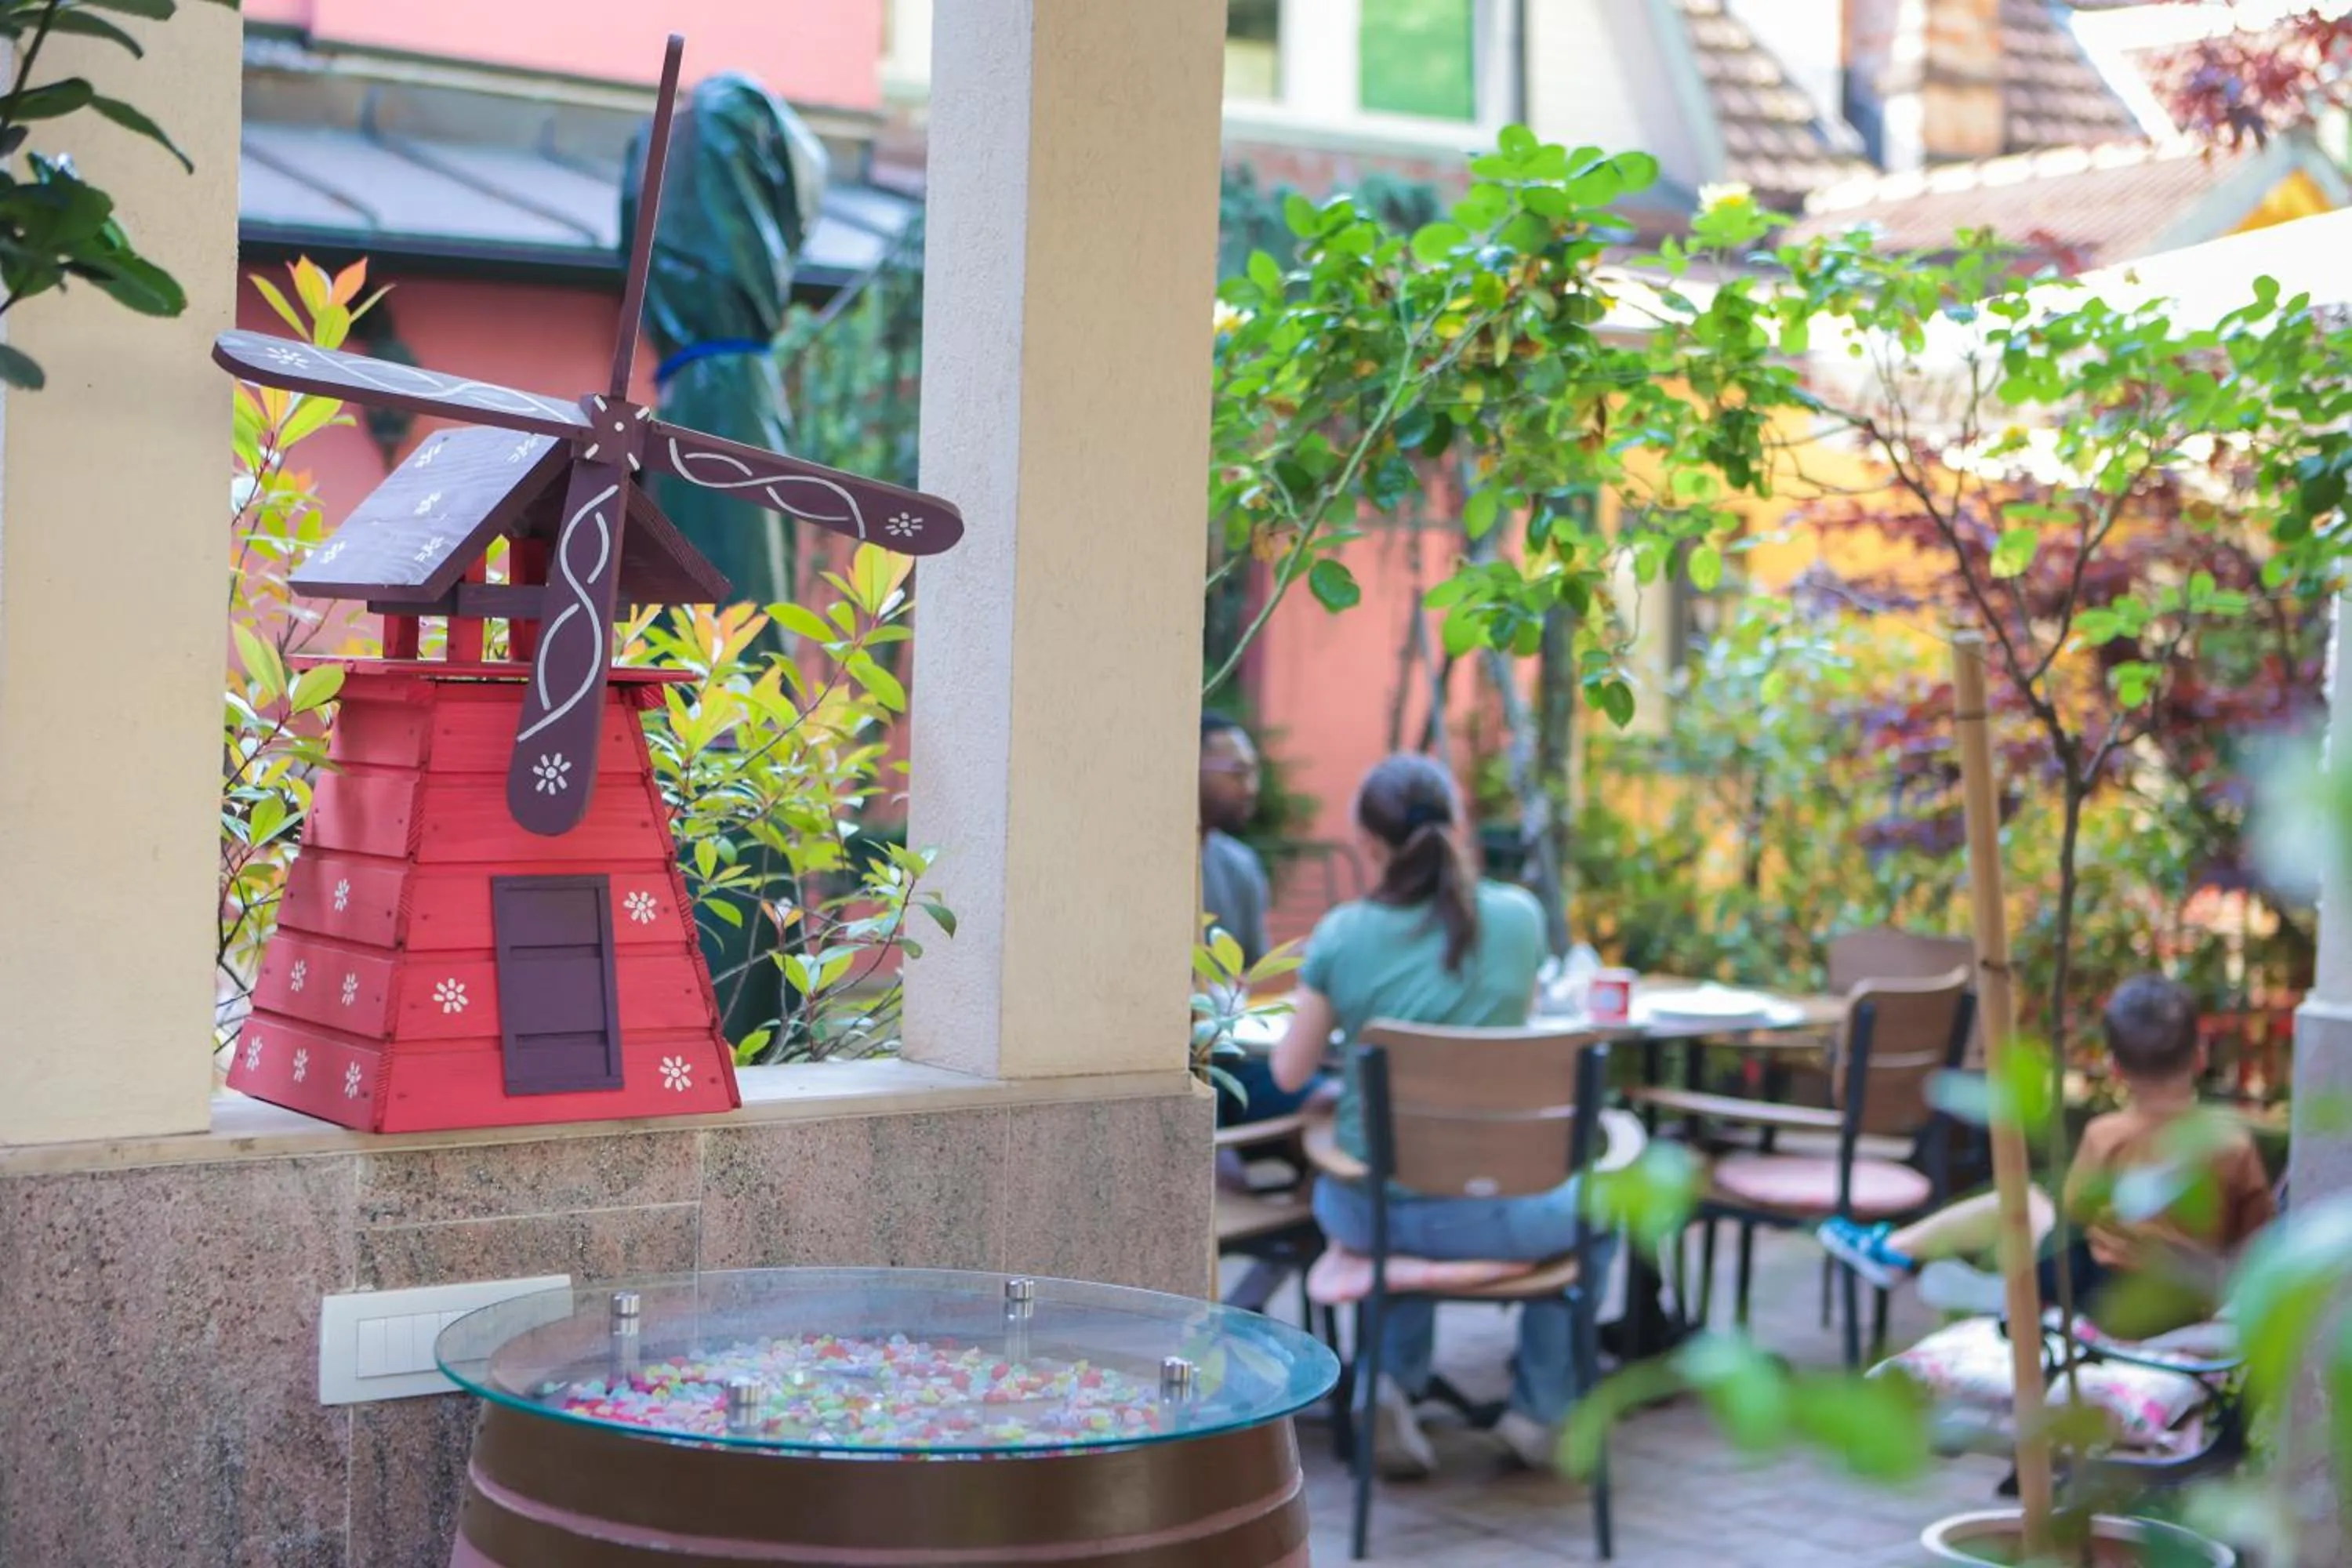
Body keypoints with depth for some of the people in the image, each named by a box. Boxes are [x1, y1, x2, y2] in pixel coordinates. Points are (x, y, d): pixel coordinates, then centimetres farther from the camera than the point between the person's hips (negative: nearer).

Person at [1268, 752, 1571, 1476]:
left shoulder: (1342, 935, -8)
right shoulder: (1518, 917, -8)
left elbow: (1290, 1071, 2)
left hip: (1365, 1212, 1)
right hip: (1485, 1214, -1)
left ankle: (1393, 1383, 21)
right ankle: (1539, 1413, 30)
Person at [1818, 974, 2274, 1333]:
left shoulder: (2105, 1138, -16)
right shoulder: (2234, 1143, -13)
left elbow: (2073, 1219, -2)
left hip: (2115, 1310, -3)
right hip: (2195, 1307, 3)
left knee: (2016, 1204, 17)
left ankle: (1896, 1250, 33)